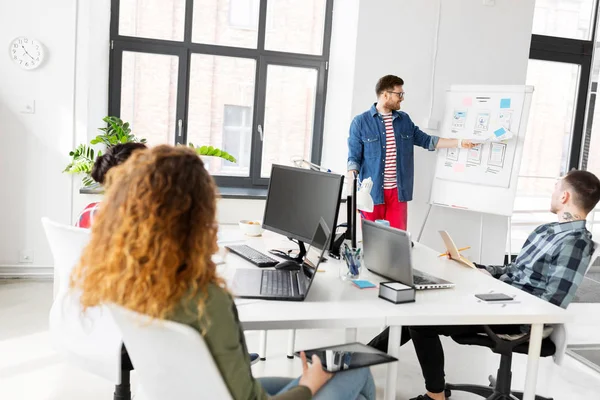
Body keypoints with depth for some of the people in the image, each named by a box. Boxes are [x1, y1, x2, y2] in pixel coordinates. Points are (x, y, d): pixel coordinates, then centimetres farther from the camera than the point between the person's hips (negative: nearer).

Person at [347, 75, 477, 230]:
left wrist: (460, 142, 13)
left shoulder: (404, 120, 10)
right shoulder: (360, 122, -4)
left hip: (398, 191, 4)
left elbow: (426, 140, 18)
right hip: (372, 192, -4)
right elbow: (354, 158, -6)